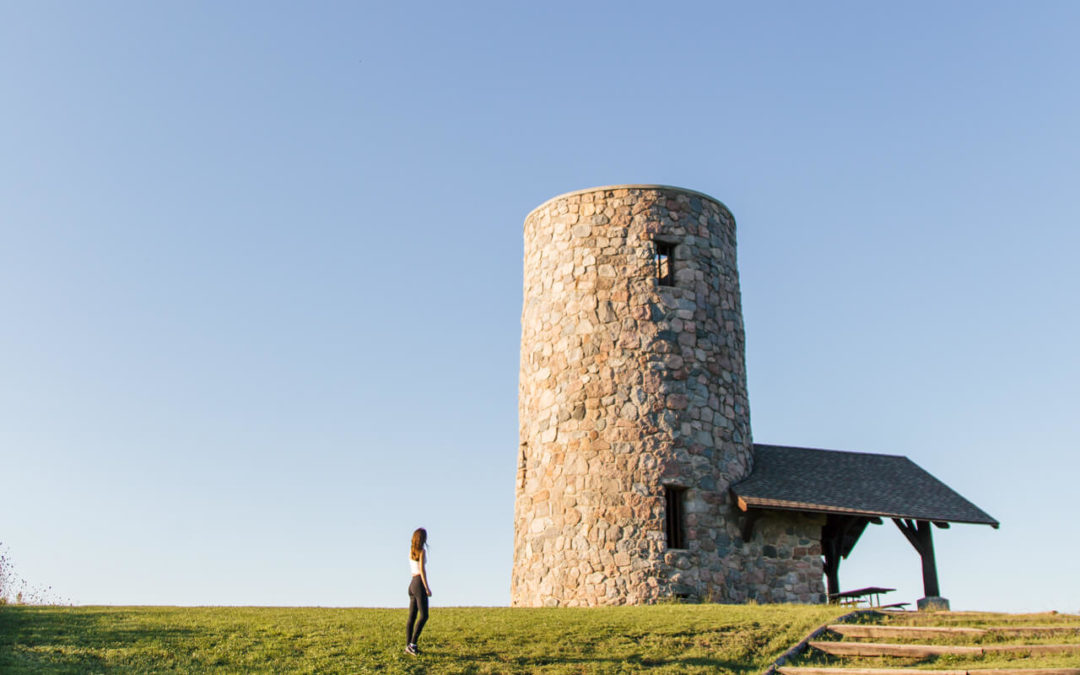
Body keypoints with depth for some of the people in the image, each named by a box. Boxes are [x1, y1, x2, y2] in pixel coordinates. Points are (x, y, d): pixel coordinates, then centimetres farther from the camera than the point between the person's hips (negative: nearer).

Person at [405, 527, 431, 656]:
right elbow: (422, 570, -16)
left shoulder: (411, 551, 13)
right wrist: (427, 588, -15)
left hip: (412, 584, 8)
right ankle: (412, 644, -16)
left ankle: (408, 646, 6)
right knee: (423, 616, -10)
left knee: (412, 617, 7)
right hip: (419, 583, -8)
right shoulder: (422, 551, -9)